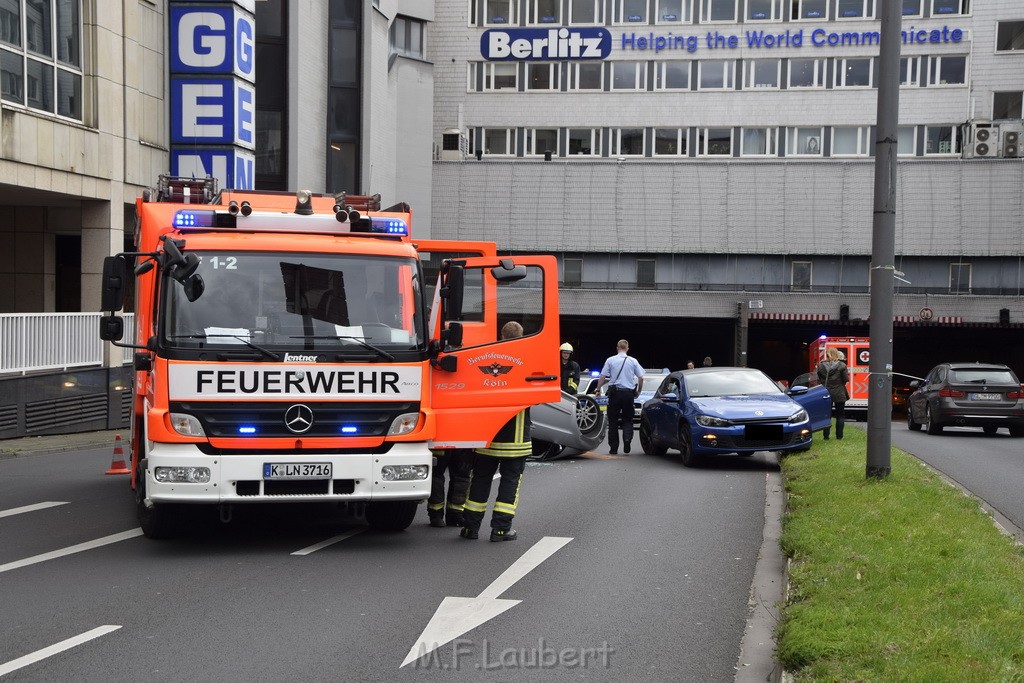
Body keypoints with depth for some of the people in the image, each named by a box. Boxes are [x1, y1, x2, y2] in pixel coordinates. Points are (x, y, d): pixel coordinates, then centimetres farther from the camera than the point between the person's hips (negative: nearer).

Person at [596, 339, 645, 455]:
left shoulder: (610, 360, -1)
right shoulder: (633, 361, 2)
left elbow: (602, 377, -3)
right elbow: (641, 378, 2)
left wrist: (598, 389, 10)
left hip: (614, 392, -1)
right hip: (628, 393, 1)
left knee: (613, 420, 7)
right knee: (627, 419, 11)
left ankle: (614, 448, 7)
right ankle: (627, 438, -15)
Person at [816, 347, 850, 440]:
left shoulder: (821, 366, -2)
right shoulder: (842, 366, -8)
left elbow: (817, 379, -1)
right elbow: (846, 379, -9)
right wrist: (848, 375, 12)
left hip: (826, 393, 2)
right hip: (839, 394, -2)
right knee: (840, 415, 8)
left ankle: (826, 435, 8)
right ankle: (839, 435, 7)